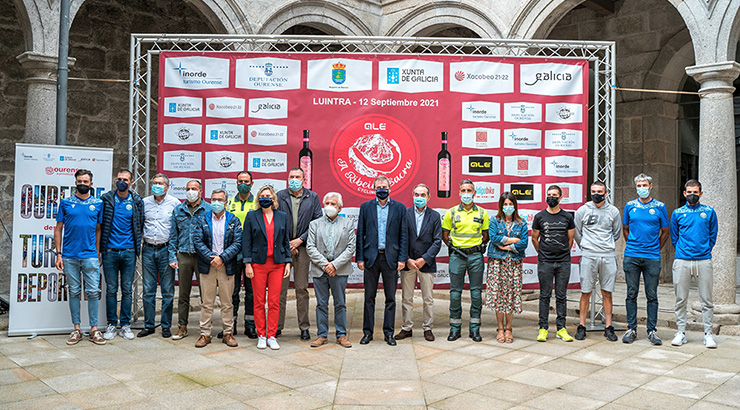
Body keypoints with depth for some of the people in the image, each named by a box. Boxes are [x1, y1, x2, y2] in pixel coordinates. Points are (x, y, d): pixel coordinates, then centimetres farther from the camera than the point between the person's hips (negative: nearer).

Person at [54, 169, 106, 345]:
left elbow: (99, 230, 10)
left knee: (93, 292, -2)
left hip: (90, 256, -1)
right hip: (69, 256, 1)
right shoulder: (66, 203, 7)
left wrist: (98, 255, 6)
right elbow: (58, 229, 8)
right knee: (74, 292, 7)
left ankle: (94, 330, 6)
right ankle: (76, 329, 15)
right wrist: (59, 254, 1)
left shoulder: (98, 204, 7)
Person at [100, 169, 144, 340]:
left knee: (127, 289, 5)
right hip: (110, 250, 0)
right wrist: (102, 246, 4)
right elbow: (99, 223, 7)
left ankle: (125, 325, 13)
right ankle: (111, 324, 15)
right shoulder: (106, 198, 3)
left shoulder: (137, 202, 5)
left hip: (129, 251, 1)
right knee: (111, 289, 5)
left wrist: (137, 245, 8)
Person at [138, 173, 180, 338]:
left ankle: (166, 325, 12)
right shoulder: (144, 202, 8)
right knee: (148, 290, 6)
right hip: (148, 250, 2)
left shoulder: (174, 203, 1)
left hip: (166, 250, -2)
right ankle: (148, 325, 16)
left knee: (168, 291, 2)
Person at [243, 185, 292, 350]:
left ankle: (271, 336, 10)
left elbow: (286, 241, 12)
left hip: (277, 264, 1)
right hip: (258, 264, -1)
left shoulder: (282, 217, 10)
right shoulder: (251, 216, 4)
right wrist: (247, 264, -5)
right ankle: (261, 336, 14)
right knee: (259, 302, 3)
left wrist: (288, 262, 5)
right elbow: (246, 241, 2)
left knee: (274, 302, 1)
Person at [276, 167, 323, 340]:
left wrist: (300, 239, -7)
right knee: (280, 288, 2)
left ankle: (304, 327, 11)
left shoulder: (312, 197, 7)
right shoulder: (279, 196, 6)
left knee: (302, 288, 3)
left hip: (303, 247, 0)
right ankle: (277, 326, 12)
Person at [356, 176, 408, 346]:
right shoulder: (365, 207, 7)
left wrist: (402, 258, -4)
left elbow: (403, 235, 4)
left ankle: (389, 332, 14)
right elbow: (360, 234, 6)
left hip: (391, 258, 0)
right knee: (369, 297, 6)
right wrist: (359, 258, -1)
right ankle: (368, 332, 15)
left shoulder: (399, 208, 6)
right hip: (371, 257, 0)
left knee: (390, 298, 5)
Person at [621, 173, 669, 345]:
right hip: (631, 257, 1)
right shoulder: (630, 206, 7)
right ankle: (631, 329, 12)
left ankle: (652, 330, 12)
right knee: (632, 294, 5)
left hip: (652, 258, -1)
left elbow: (665, 232, 11)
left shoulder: (660, 207, 4)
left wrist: (654, 248, 11)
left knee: (652, 296, 4)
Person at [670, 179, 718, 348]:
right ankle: (681, 332, 11)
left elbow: (712, 235, 13)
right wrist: (682, 252, 12)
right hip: (682, 261, 0)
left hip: (704, 260, 0)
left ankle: (708, 333, 12)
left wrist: (704, 251, 10)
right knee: (681, 299, 3)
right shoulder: (677, 213, 9)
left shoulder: (709, 212, 8)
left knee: (706, 299, 2)